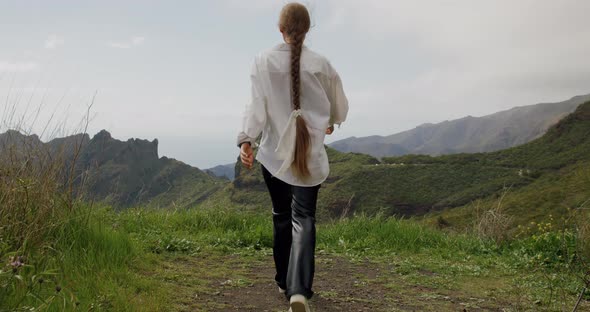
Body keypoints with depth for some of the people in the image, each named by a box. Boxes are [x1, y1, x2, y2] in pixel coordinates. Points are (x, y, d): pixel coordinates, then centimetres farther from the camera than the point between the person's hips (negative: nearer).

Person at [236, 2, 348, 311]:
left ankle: (285, 282, 28)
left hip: (274, 153, 1)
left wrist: (246, 138, -17)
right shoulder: (320, 64, -1)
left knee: (281, 216, 17)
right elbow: (340, 107, 11)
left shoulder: (263, 60, -3)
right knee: (303, 219, 2)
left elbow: (257, 104, -13)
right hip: (310, 154, -1)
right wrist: (330, 123, 31)